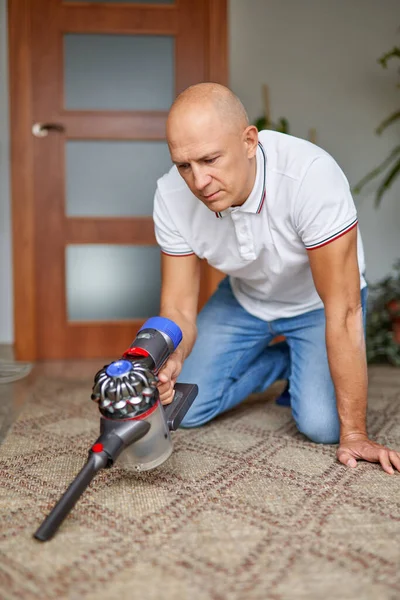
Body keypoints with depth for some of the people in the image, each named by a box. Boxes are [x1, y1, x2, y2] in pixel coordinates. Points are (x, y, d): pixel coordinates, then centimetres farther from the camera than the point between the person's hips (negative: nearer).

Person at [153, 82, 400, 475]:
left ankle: (303, 370, 14)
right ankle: (283, 362, 16)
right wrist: (170, 360, -43)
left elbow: (342, 311, -35)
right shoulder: (172, 197, -25)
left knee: (322, 424, -21)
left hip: (316, 303, -3)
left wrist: (354, 434, -31)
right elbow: (178, 305, -18)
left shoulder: (311, 175, -38)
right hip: (243, 298, 4)